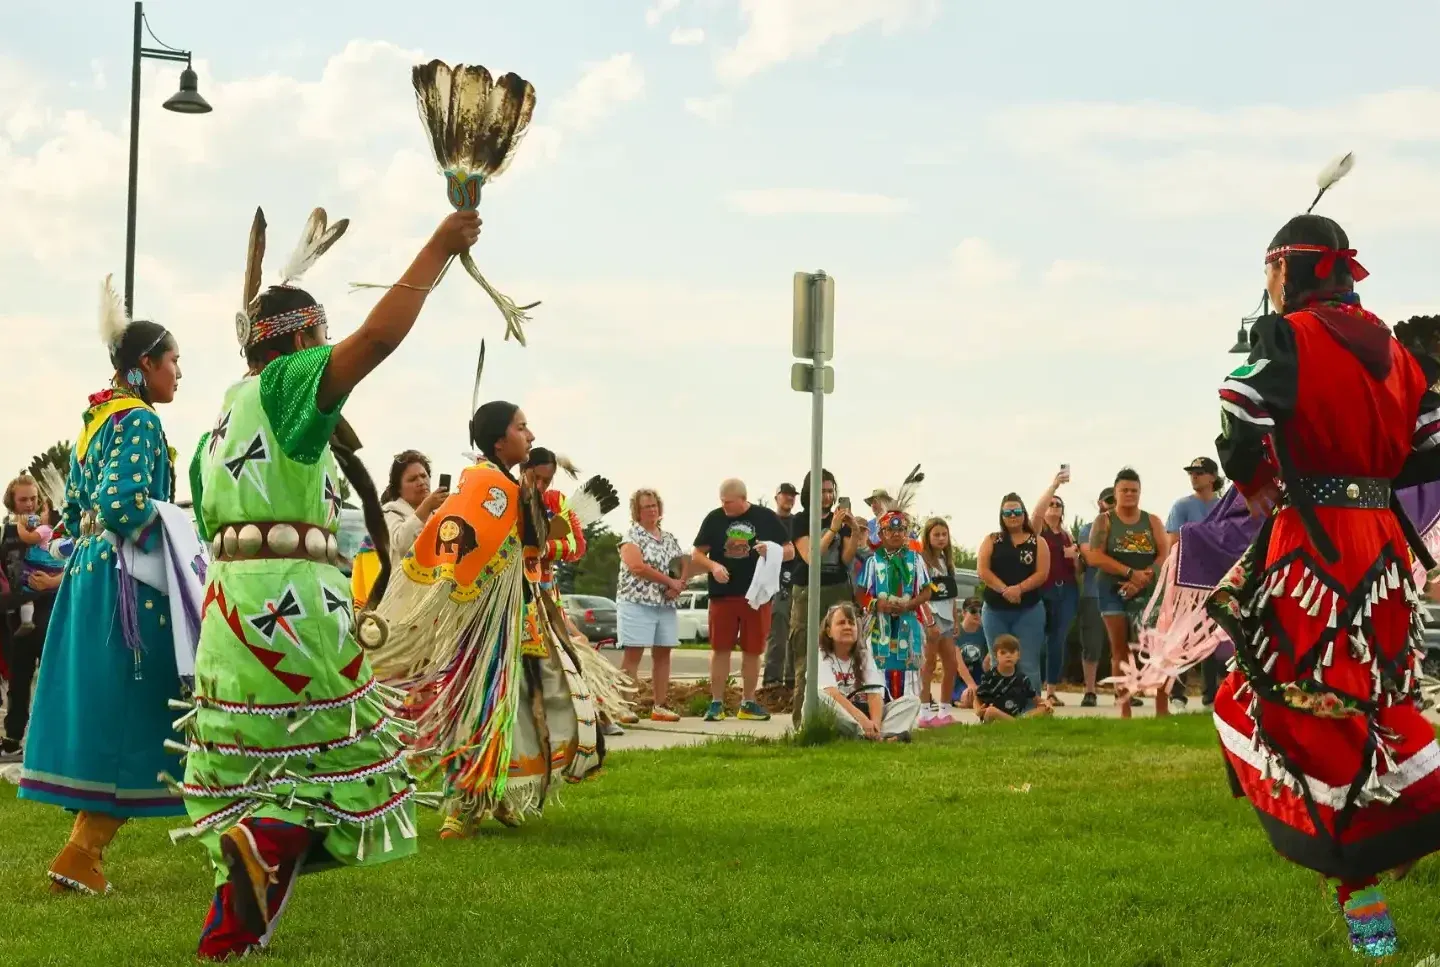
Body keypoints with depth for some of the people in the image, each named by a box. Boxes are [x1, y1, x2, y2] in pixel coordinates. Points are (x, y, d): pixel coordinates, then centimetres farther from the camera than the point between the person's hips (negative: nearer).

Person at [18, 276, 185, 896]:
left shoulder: (97, 417, 16)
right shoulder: (139, 421, -12)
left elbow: (72, 504, 19)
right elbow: (124, 503, -23)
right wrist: (167, 544, -9)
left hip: (87, 572, 9)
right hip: (128, 582, -9)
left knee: (95, 704, 10)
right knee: (126, 708, -5)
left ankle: (87, 847, 12)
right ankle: (82, 853, -5)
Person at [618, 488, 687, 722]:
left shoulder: (669, 538, 16)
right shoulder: (631, 536, -4)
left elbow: (683, 565, 17)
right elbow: (637, 566, -17)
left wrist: (679, 584, -6)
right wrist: (670, 581, -15)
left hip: (666, 605, 6)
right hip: (637, 603, -6)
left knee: (663, 655, 6)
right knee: (633, 655, -10)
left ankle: (660, 706, 10)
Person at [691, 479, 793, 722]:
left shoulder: (766, 517, 3)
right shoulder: (714, 518, 3)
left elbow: (790, 551, 7)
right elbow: (697, 554, 6)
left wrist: (773, 549, -15)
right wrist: (713, 566, -14)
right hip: (722, 594, 0)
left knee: (753, 650, 6)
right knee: (720, 649, 0)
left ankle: (748, 703, 17)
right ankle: (716, 703, 7)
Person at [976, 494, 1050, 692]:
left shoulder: (1037, 542, 6)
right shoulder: (992, 540, 8)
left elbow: (1042, 573, -5)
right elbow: (982, 570, -4)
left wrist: (1019, 589, -20)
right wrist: (1005, 590, -17)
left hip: (1029, 611, -2)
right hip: (995, 611, 2)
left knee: (1028, 665, -4)